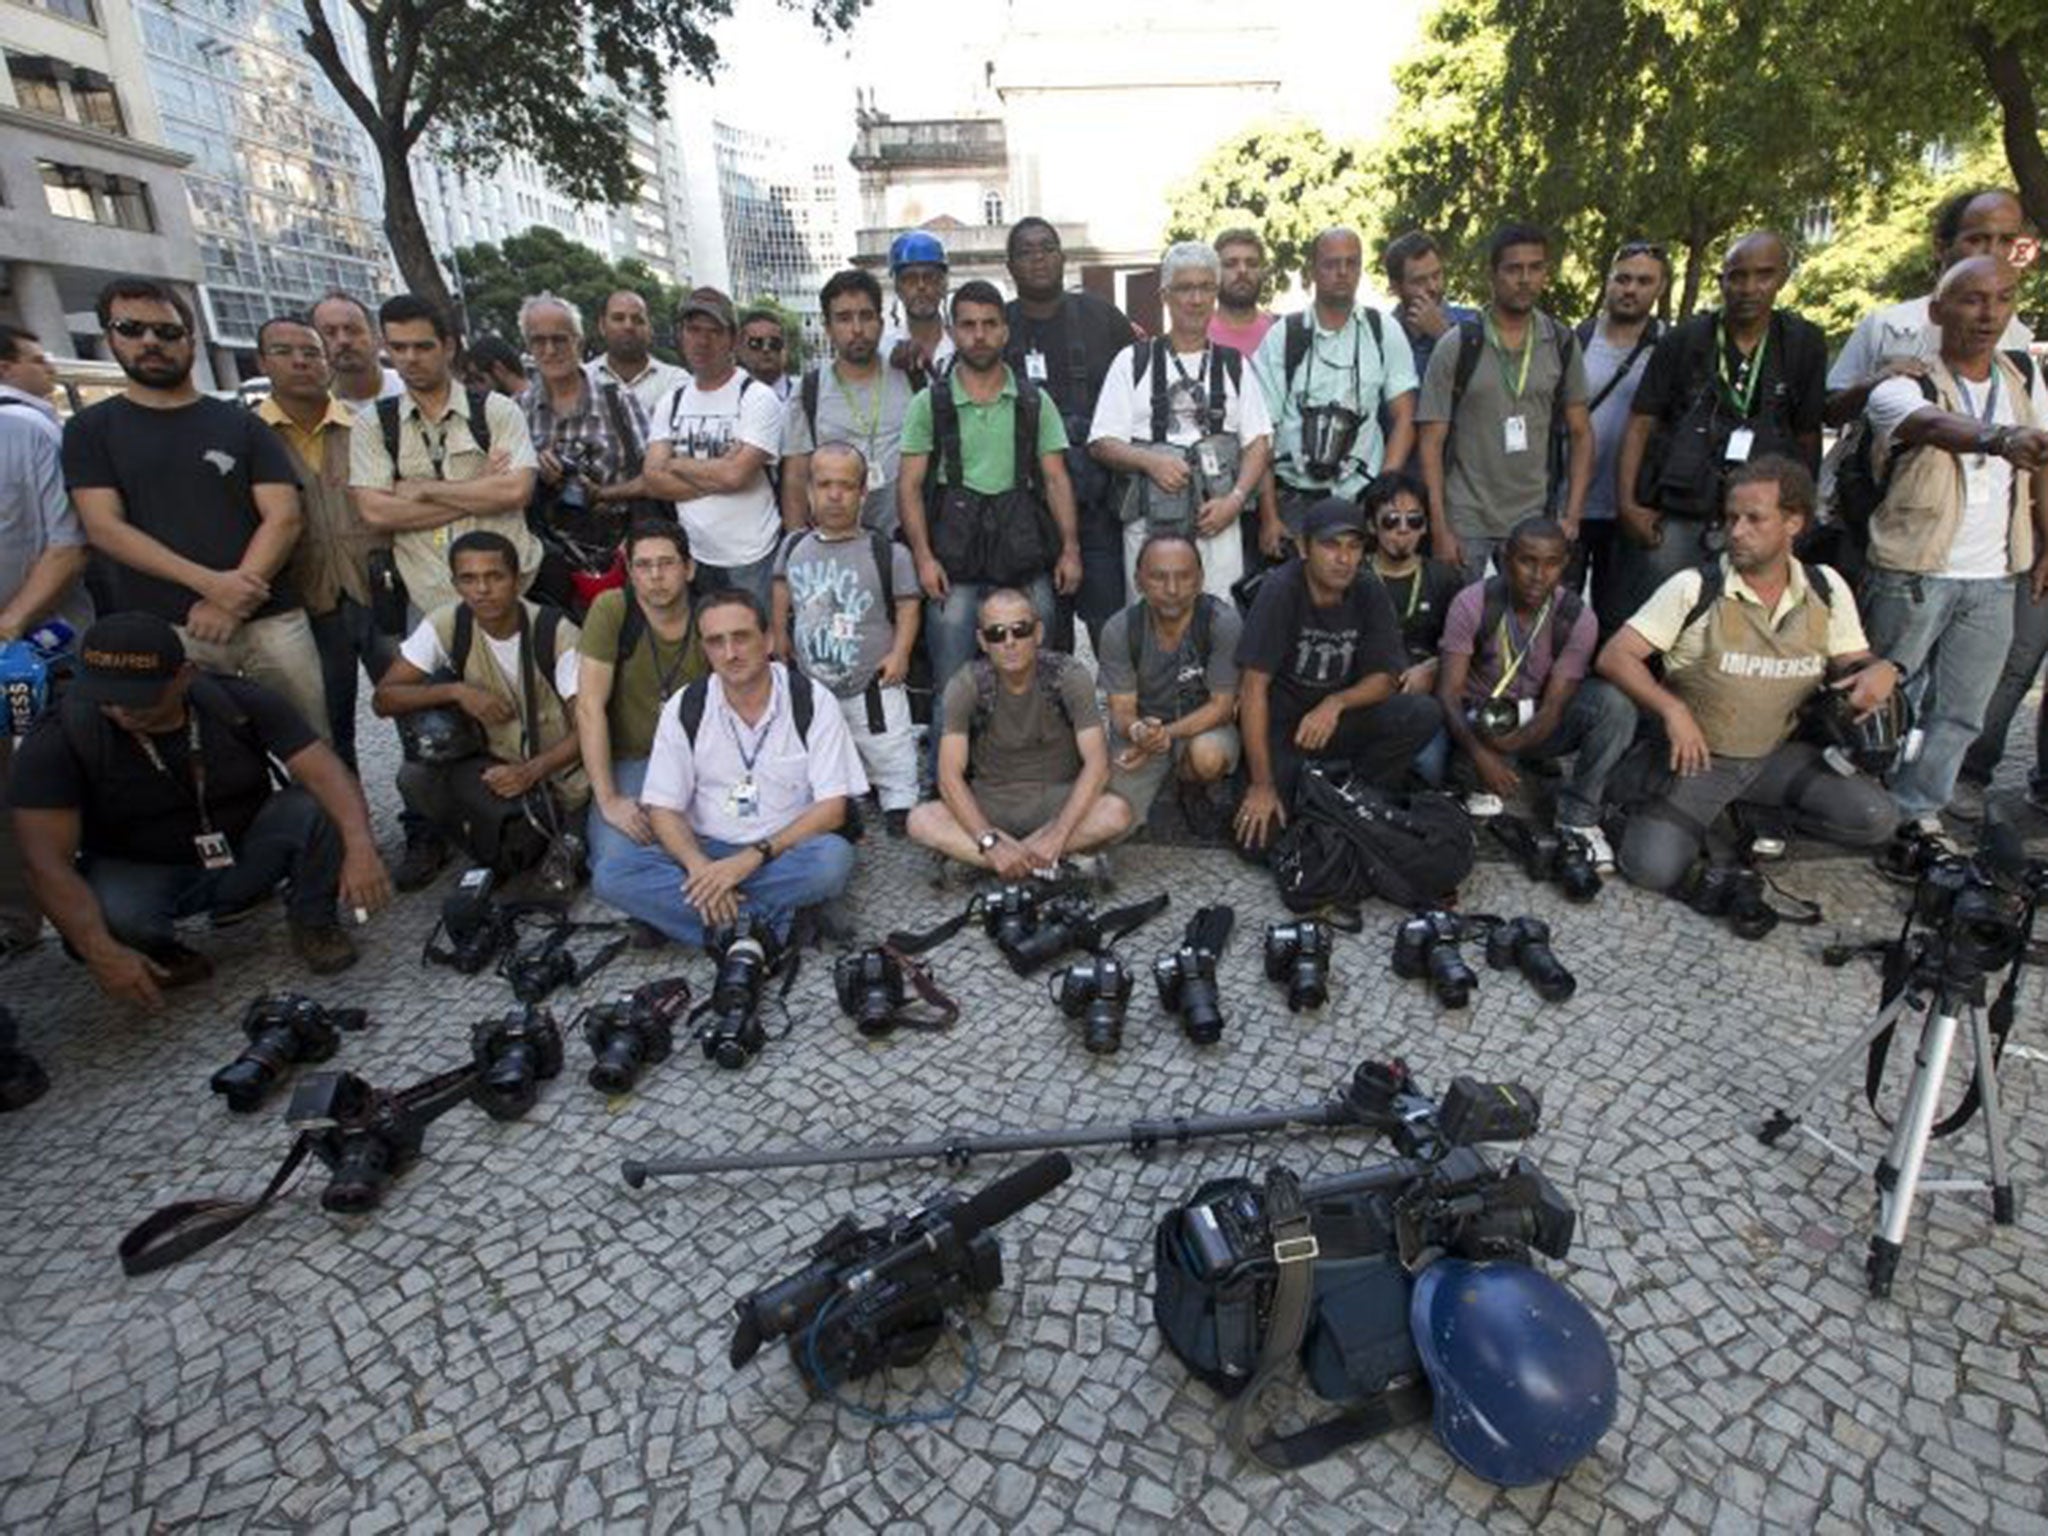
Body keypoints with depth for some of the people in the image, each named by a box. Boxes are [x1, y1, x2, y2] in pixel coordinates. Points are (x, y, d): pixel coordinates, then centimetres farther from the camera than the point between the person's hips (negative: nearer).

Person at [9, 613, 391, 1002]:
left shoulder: (238, 702, -19)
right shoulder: (58, 742, -21)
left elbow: (325, 772, -28)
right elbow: (47, 859, -25)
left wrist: (360, 846, -45)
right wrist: (101, 953, -36)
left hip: (248, 852, 1)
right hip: (142, 874, -1)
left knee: (315, 806, -27)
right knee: (108, 914, -35)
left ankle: (312, 922, -2)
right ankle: (161, 955, 3)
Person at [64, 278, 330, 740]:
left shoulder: (243, 426, 11)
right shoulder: (90, 429, 11)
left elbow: (284, 518, 1)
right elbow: (104, 528, 0)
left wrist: (232, 602, -12)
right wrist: (209, 583, -15)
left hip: (271, 620, 0)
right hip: (161, 633, 0)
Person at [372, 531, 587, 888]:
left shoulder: (555, 632, -17)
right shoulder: (447, 624, -9)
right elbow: (383, 699, -9)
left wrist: (531, 771, -29)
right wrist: (456, 691, -25)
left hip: (555, 773, -3)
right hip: (496, 762, 3)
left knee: (512, 854, -28)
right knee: (415, 777, -25)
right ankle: (430, 835, 8)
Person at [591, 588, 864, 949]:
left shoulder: (810, 702, -8)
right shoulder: (684, 709, -2)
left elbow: (832, 808, -11)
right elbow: (662, 808, -3)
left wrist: (753, 857, -22)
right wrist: (701, 867, -23)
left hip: (787, 851, -2)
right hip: (706, 852, 2)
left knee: (834, 857, -35)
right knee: (611, 877, -22)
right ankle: (769, 921, -25)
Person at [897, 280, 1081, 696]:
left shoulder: (1034, 402, 9)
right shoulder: (929, 403, 5)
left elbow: (1056, 479, 7)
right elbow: (909, 485, 1)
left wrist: (1070, 549, -2)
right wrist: (923, 557, -10)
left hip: (1025, 562, 2)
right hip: (954, 566, -1)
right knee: (953, 683, 1)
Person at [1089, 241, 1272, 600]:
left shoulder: (1233, 365, 17)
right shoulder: (1133, 362, 10)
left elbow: (1259, 442, 11)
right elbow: (1101, 443, 4)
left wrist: (1235, 500, -5)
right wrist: (1149, 461, -15)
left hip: (1217, 520, 2)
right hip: (1150, 523, -1)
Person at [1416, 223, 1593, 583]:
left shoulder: (1562, 346, 7)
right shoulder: (1457, 346, -2)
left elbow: (1581, 434, 10)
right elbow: (1432, 443, -5)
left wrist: (1572, 515, -2)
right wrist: (1439, 531, -11)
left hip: (1535, 524, 3)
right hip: (1467, 528, -3)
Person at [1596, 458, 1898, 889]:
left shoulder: (1826, 589, 0)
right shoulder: (1694, 588, -13)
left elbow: (1854, 663, 10)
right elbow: (1614, 657, -14)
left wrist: (1880, 671, -15)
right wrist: (1671, 710, -25)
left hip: (1778, 756, 4)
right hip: (1697, 755, -4)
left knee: (1874, 818, -16)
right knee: (1653, 867, -23)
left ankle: (1748, 815, 6)